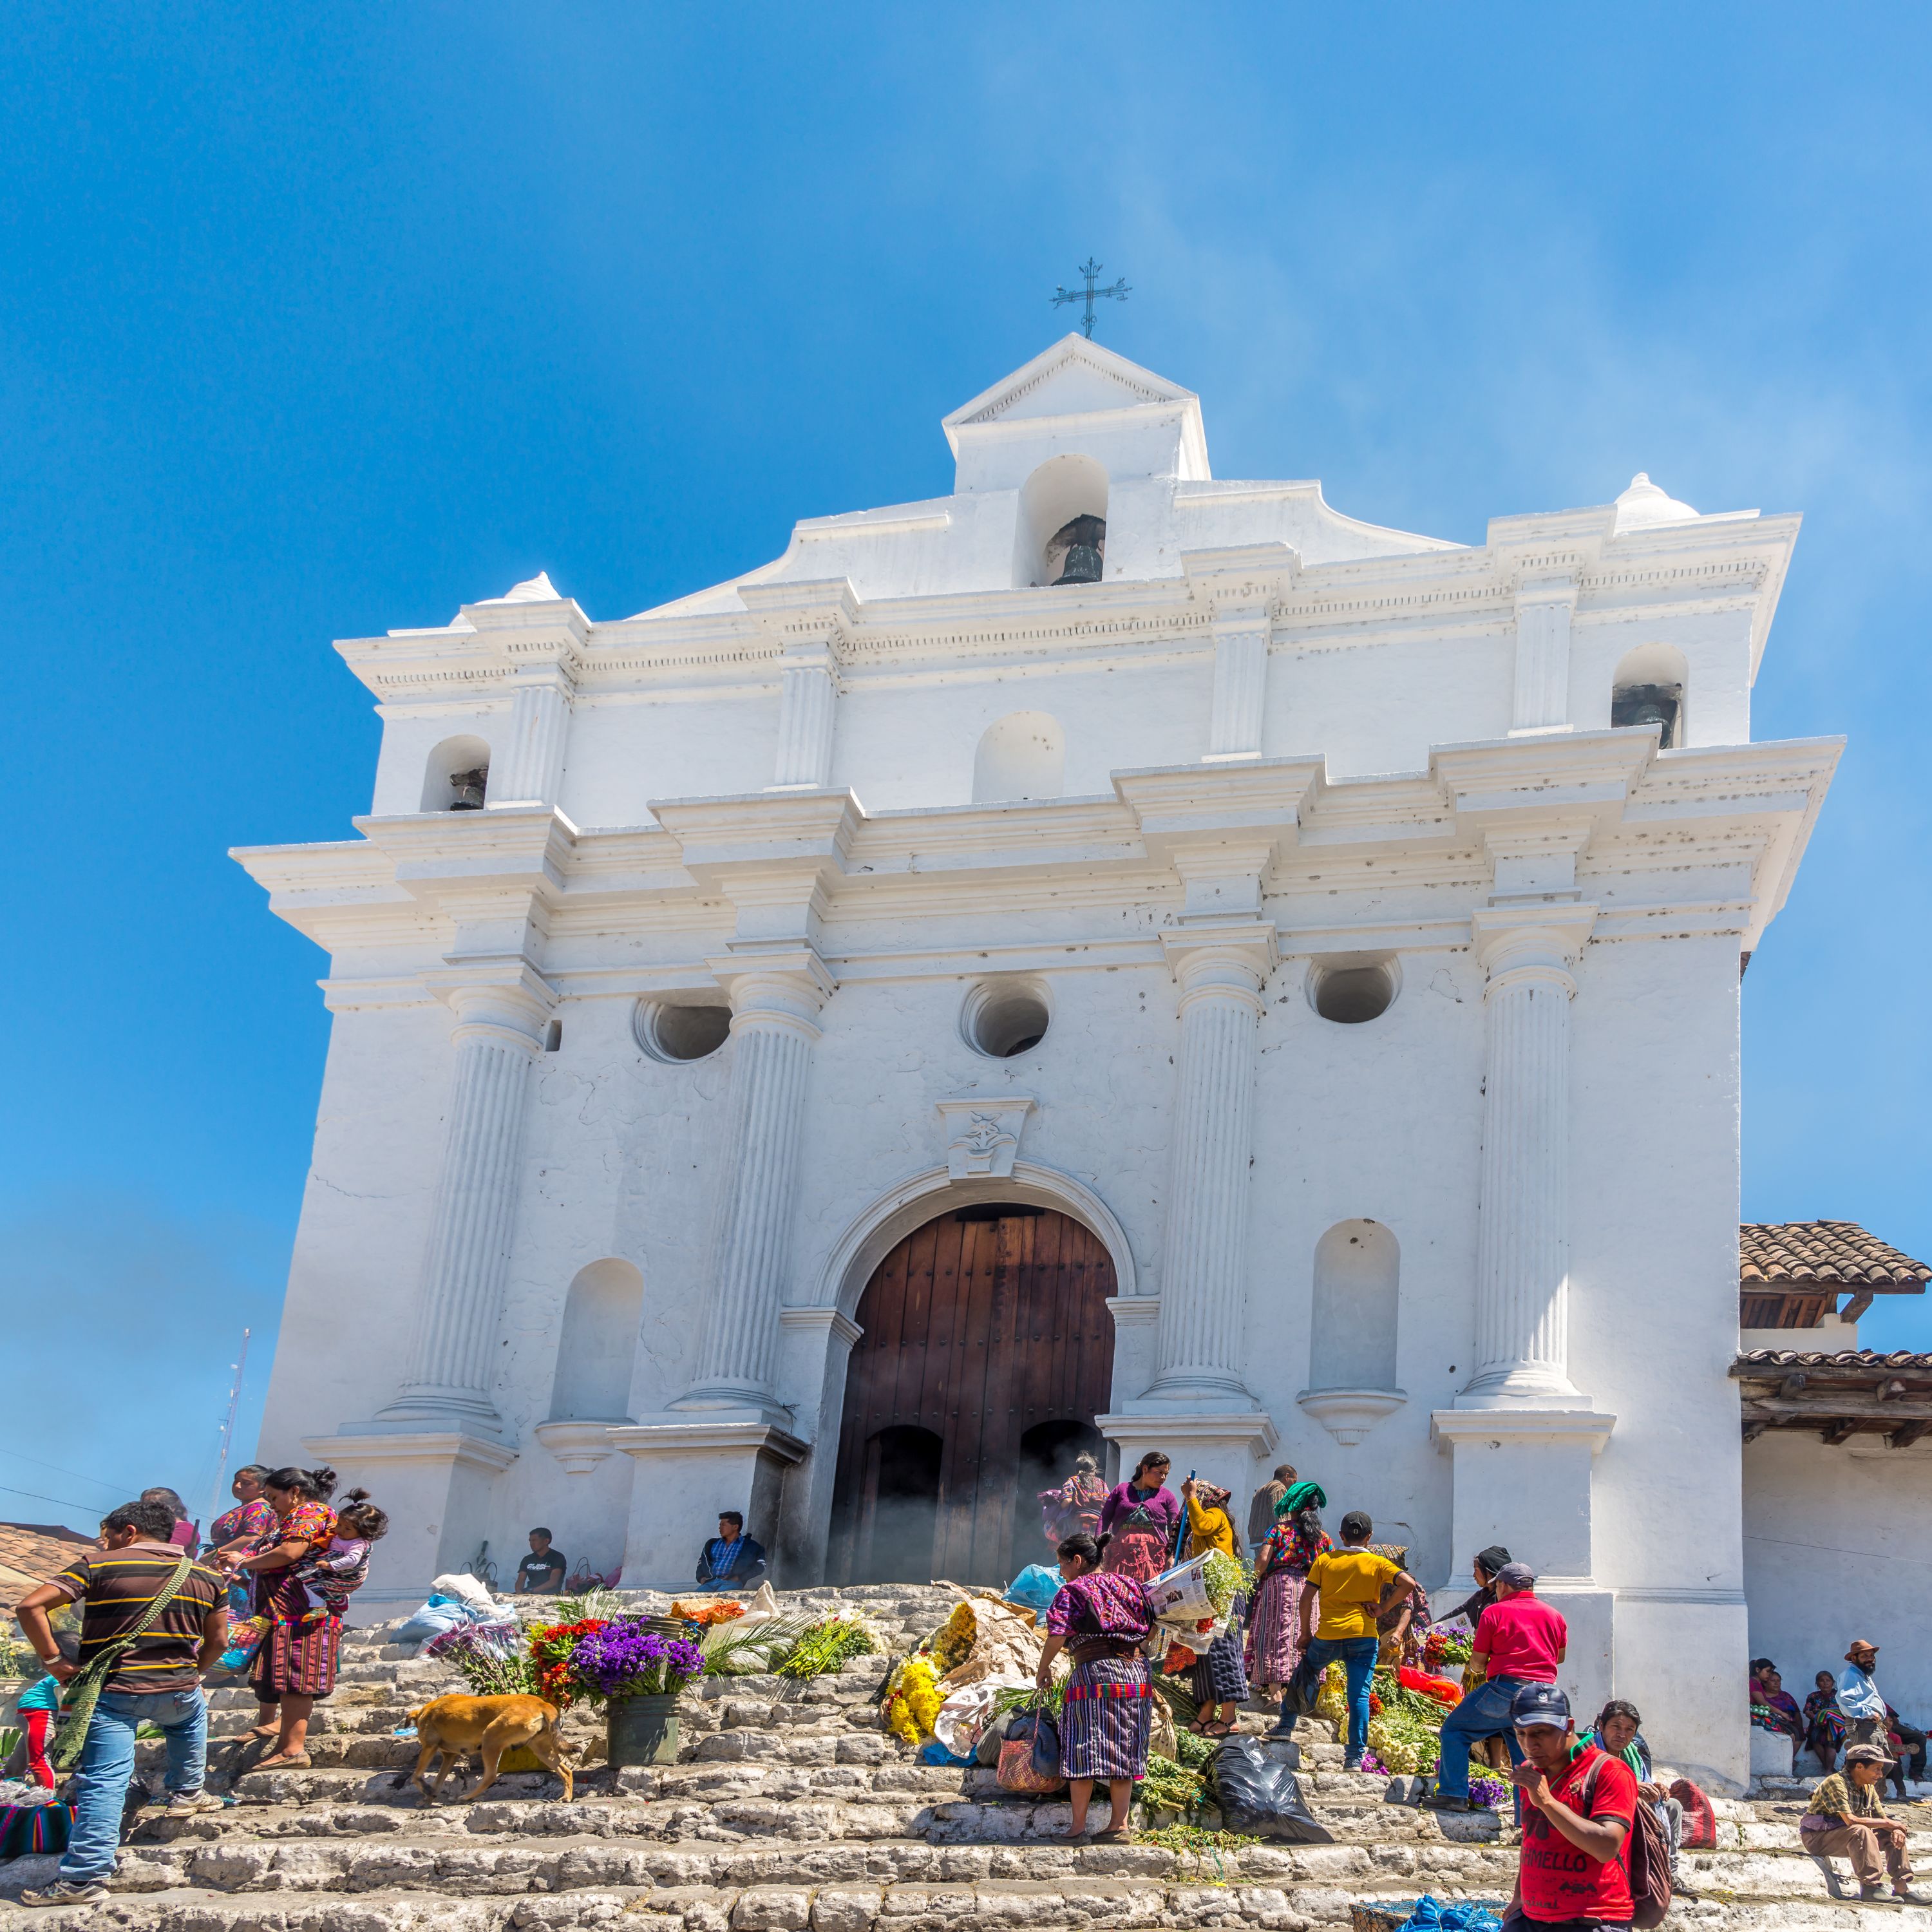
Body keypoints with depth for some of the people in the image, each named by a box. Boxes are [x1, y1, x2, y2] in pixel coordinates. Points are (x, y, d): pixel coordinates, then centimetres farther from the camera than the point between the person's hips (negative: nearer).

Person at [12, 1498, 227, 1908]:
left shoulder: (97, 1566, -2)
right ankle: (186, 1794, 36)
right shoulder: (206, 1577, 9)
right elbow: (217, 1640, 13)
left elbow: (29, 1606, -10)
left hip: (112, 1693, -3)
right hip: (178, 1692, 3)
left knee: (105, 1782, -3)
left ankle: (83, 1878, -9)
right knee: (192, 1711, 35)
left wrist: (53, 1661, -5)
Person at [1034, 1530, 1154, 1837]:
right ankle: (1119, 1823, 9)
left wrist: (1043, 1668, 1)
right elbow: (1151, 1626, 16)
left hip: (1095, 1671, -6)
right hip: (1137, 1672, 6)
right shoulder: (1129, 1584, 15)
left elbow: (1057, 1635, -11)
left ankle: (1078, 1824, -2)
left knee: (1085, 1749, -1)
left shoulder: (1073, 1590, -2)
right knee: (1124, 1750, 9)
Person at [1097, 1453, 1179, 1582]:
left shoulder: (1167, 1496, 13)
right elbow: (1105, 1518, 10)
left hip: (1154, 1555, 0)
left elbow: (1175, 1529, 8)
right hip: (1121, 1554, 0)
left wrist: (1172, 1556, -4)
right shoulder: (1122, 1490, 12)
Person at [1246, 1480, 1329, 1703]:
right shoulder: (1322, 1536, 8)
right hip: (1309, 1590, 3)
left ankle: (1275, 1689, -9)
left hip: (1278, 1584, -3)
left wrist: (1258, 1577, 11)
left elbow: (1262, 1560, -9)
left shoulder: (1279, 1529, -1)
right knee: (1302, 1638, 9)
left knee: (1275, 1635, -1)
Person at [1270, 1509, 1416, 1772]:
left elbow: (1307, 1598, 2)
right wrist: (1383, 1607, -4)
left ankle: (1285, 1726, 33)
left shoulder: (1324, 1560, 5)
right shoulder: (1377, 1563, 1)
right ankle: (1355, 1757, -5)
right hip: (1362, 1636, -1)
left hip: (1327, 1636, 1)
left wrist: (1305, 1633, 11)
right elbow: (1408, 1583, -12)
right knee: (1359, 1696, -1)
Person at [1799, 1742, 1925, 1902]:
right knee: (1860, 1831, -35)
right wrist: (1888, 1823, -23)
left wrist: (1896, 1829, -18)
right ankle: (1869, 1888, -33)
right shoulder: (1836, 1783, -23)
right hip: (1817, 1838, -9)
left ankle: (1902, 1888, -1)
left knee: (1893, 1835, -1)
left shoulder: (1868, 1788, 5)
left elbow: (1882, 1819, 6)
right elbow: (1851, 1821, -32)